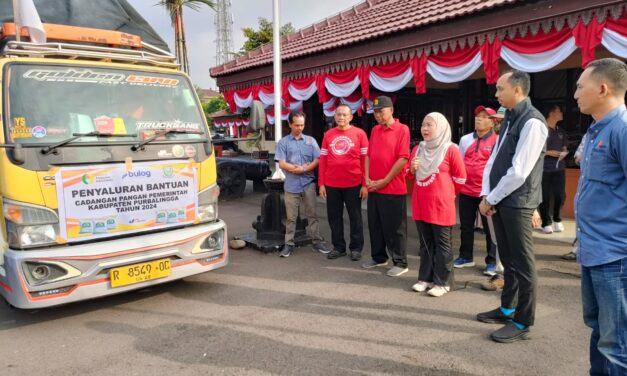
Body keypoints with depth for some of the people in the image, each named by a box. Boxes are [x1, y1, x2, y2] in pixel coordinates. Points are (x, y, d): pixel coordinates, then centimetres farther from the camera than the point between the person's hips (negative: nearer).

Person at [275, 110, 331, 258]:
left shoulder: (310, 140, 8)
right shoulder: (283, 142, 3)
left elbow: (317, 160, 1)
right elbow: (282, 164, -5)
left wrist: (303, 169, -12)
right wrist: (304, 167, -9)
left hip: (308, 183, 1)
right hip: (291, 185, -1)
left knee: (312, 214, 6)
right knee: (291, 217, 5)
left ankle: (317, 241, 14)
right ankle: (289, 244, 12)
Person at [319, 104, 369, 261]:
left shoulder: (359, 133, -3)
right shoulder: (328, 134, 7)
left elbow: (365, 160, -4)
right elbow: (323, 159, 7)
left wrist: (365, 184, -9)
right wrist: (321, 183, 2)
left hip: (353, 184, -3)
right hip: (331, 184, 3)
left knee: (355, 217, 8)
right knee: (334, 217, 10)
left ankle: (356, 248, 20)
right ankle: (338, 247, 24)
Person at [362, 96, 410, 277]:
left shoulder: (402, 129, -9)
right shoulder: (375, 130, 12)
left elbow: (403, 159, -15)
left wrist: (385, 180, -15)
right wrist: (367, 178, 2)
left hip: (393, 188, -7)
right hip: (373, 188, 7)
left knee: (394, 228, 1)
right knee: (375, 225, 14)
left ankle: (400, 263, 13)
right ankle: (378, 257, 29)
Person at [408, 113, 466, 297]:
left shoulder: (450, 149, -9)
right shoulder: (417, 149, 8)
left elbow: (460, 178, -4)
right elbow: (411, 175, 19)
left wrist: (444, 193, 6)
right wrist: (412, 169, -3)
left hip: (441, 205, -5)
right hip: (420, 203, 6)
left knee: (442, 244, 4)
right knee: (425, 243, 13)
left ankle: (443, 282, 12)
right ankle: (425, 278, 22)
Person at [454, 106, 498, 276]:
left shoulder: (497, 141, -5)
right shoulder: (465, 139, 9)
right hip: (466, 190, 5)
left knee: (490, 227, 4)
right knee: (465, 225, 14)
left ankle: (492, 261, 14)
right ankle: (465, 256, 27)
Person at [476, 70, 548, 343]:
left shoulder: (532, 122, -15)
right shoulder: (509, 119, 14)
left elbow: (519, 172, -20)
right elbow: (493, 160, 12)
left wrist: (491, 200, -11)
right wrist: (486, 196, 1)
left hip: (516, 203, -8)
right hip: (499, 201, 9)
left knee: (522, 263, 1)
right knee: (508, 259, 18)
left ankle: (522, 323, 13)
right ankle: (507, 309, 32)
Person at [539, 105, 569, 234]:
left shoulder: (561, 132, 16)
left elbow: (564, 148, 25)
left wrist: (564, 153, 2)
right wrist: (550, 152, -15)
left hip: (559, 168, 6)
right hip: (544, 169, -5)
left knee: (560, 195, 2)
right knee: (545, 196, -2)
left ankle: (557, 220, 21)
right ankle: (546, 223, 8)